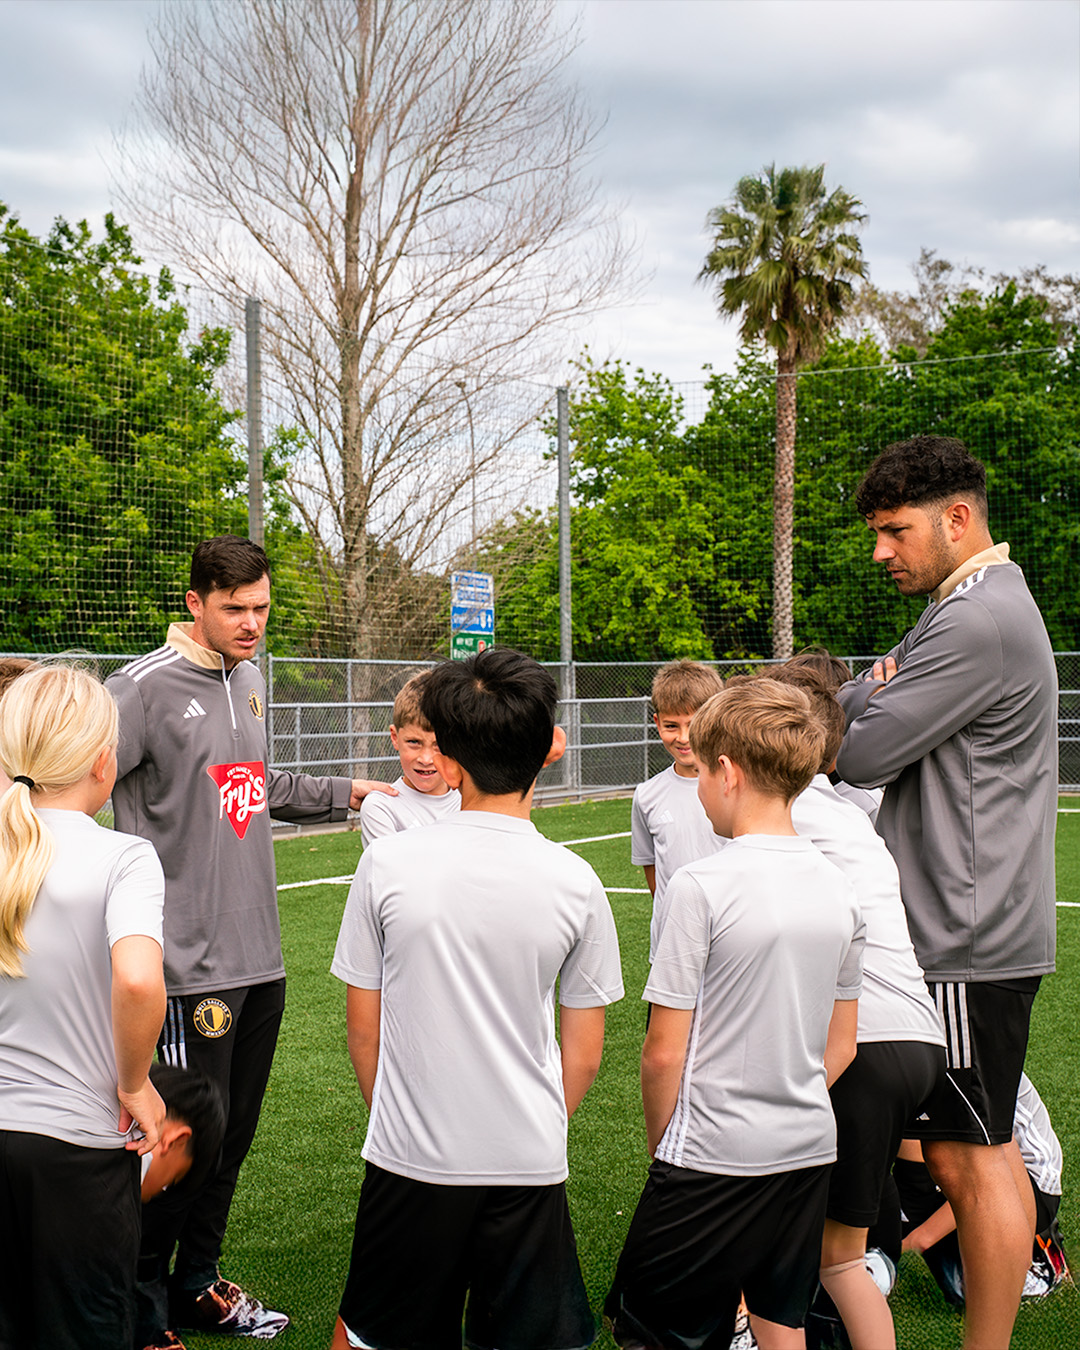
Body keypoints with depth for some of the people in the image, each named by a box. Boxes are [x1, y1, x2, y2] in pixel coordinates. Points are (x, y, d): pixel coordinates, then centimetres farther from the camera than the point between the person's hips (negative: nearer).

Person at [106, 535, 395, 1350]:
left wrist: (346, 793, 22)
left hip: (261, 957, 8)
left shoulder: (249, 681, 13)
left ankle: (198, 1283, 33)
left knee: (235, 1132, 16)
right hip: (193, 962, -8)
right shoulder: (146, 687, -12)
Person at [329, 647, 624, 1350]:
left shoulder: (387, 862, -9)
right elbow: (584, 1053, 0)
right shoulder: (576, 883, -8)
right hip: (530, 1162, 0)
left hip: (409, 1159, 0)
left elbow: (363, 1027, 0)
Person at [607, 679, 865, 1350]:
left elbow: (665, 1053, -13)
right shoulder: (840, 887, 1)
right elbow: (841, 1048, 9)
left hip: (713, 1161, -6)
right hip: (809, 1151, 7)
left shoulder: (704, 885, -17)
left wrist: (661, 1144, 2)